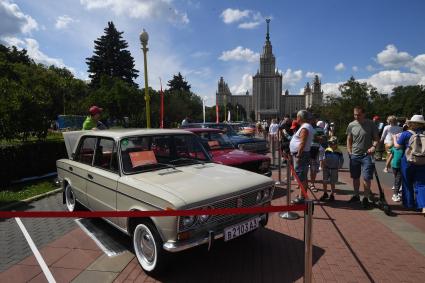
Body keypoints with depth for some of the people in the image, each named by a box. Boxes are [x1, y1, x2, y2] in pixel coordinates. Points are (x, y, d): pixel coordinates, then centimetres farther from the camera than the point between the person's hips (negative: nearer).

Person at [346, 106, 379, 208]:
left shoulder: (371, 124, -4)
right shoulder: (351, 125, 2)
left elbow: (376, 138, 0)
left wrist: (373, 146, -19)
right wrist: (350, 153, 3)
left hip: (367, 155, -3)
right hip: (354, 155, 3)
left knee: (366, 178, -5)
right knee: (355, 177, 12)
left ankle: (366, 198, 9)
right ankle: (356, 195, 28)